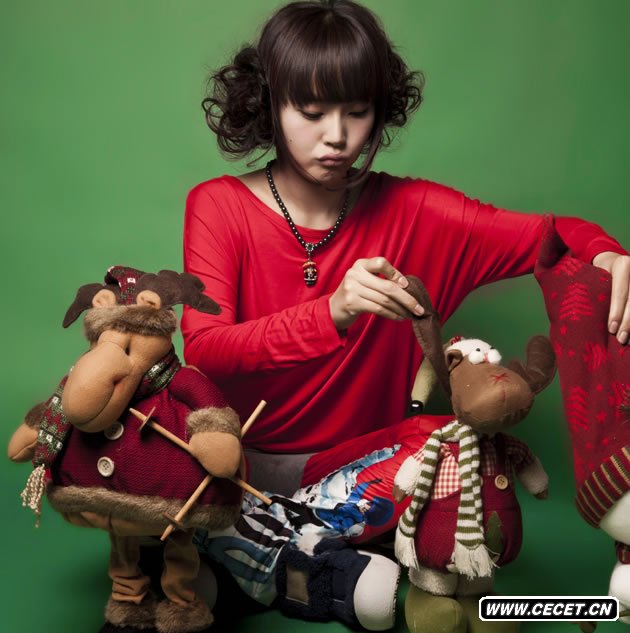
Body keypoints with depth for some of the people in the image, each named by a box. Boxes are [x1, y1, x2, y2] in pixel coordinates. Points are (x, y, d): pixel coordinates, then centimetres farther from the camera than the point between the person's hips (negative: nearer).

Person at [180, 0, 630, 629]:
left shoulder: (410, 211, -4)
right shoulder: (219, 205, -9)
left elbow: (546, 234, -5)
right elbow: (203, 350, -21)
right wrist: (333, 313, -38)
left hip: (359, 456, 2)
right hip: (238, 454, -1)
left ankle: (249, 540, -17)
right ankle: (324, 571, -19)